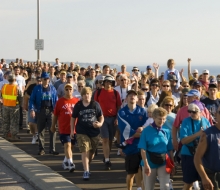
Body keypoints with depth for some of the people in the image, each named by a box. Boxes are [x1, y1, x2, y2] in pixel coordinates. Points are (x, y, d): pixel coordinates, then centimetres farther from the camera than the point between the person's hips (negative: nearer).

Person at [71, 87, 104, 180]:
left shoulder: (95, 105, -2)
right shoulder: (78, 105, -1)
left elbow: (101, 116, 5)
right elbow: (73, 118, 7)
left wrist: (100, 123, -15)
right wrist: (72, 130, 4)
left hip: (94, 132, 2)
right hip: (82, 132, -2)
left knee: (91, 152, 14)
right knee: (85, 151, -14)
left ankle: (87, 166, 38)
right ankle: (86, 171, -16)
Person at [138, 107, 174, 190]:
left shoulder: (166, 132, 0)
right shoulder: (146, 131, -10)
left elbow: (170, 150, 5)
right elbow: (143, 149, -12)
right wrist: (146, 164, -18)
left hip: (163, 163, 2)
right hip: (150, 163, -2)